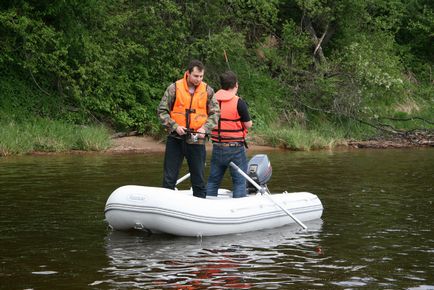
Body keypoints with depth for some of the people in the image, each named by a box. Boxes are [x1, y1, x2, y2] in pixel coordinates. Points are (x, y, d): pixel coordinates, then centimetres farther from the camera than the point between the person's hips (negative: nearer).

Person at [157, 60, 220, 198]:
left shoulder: (208, 91, 3)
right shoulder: (174, 88, -3)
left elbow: (215, 113, 7)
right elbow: (162, 111, -1)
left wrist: (205, 128, -10)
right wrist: (175, 126, -13)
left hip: (197, 140, 1)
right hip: (175, 139, -1)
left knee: (199, 178, 9)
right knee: (169, 178, 3)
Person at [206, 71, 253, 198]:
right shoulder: (239, 103, -14)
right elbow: (248, 125, -7)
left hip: (217, 148, 5)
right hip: (235, 148, -5)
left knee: (213, 180, 14)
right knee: (239, 182, 3)